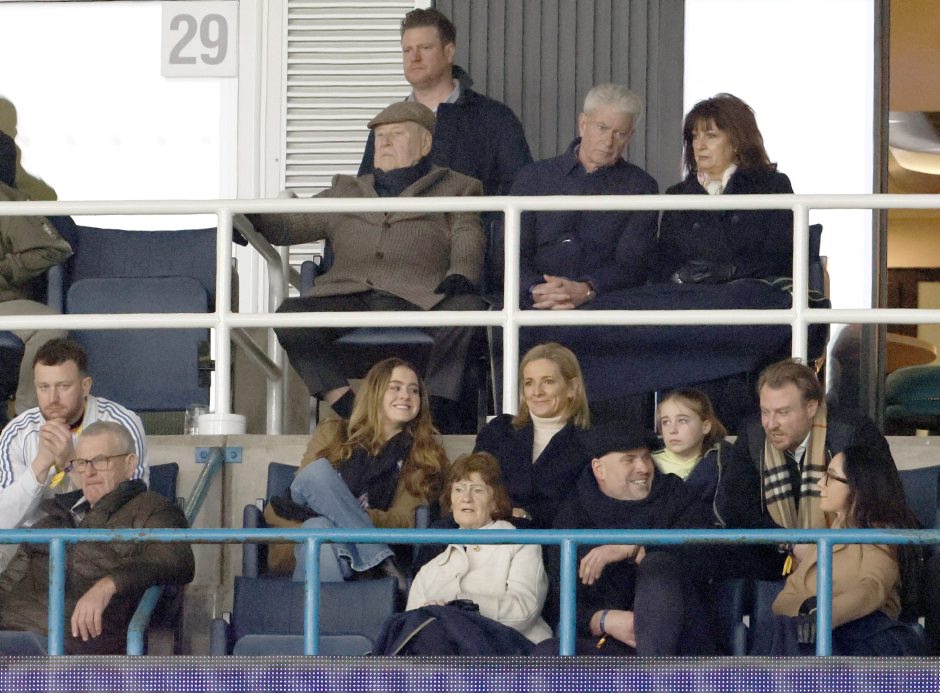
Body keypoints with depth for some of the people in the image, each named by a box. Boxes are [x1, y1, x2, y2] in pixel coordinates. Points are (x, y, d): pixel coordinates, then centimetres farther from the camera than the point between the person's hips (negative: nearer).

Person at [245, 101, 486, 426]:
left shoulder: (457, 188, 26)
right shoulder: (346, 192, 36)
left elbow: (468, 241, 9)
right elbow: (293, 225, 26)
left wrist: (459, 276, -14)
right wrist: (248, 218, 4)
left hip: (419, 298, -3)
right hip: (348, 295, 3)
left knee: (468, 309, -36)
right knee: (289, 314, -28)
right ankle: (347, 409, -34)